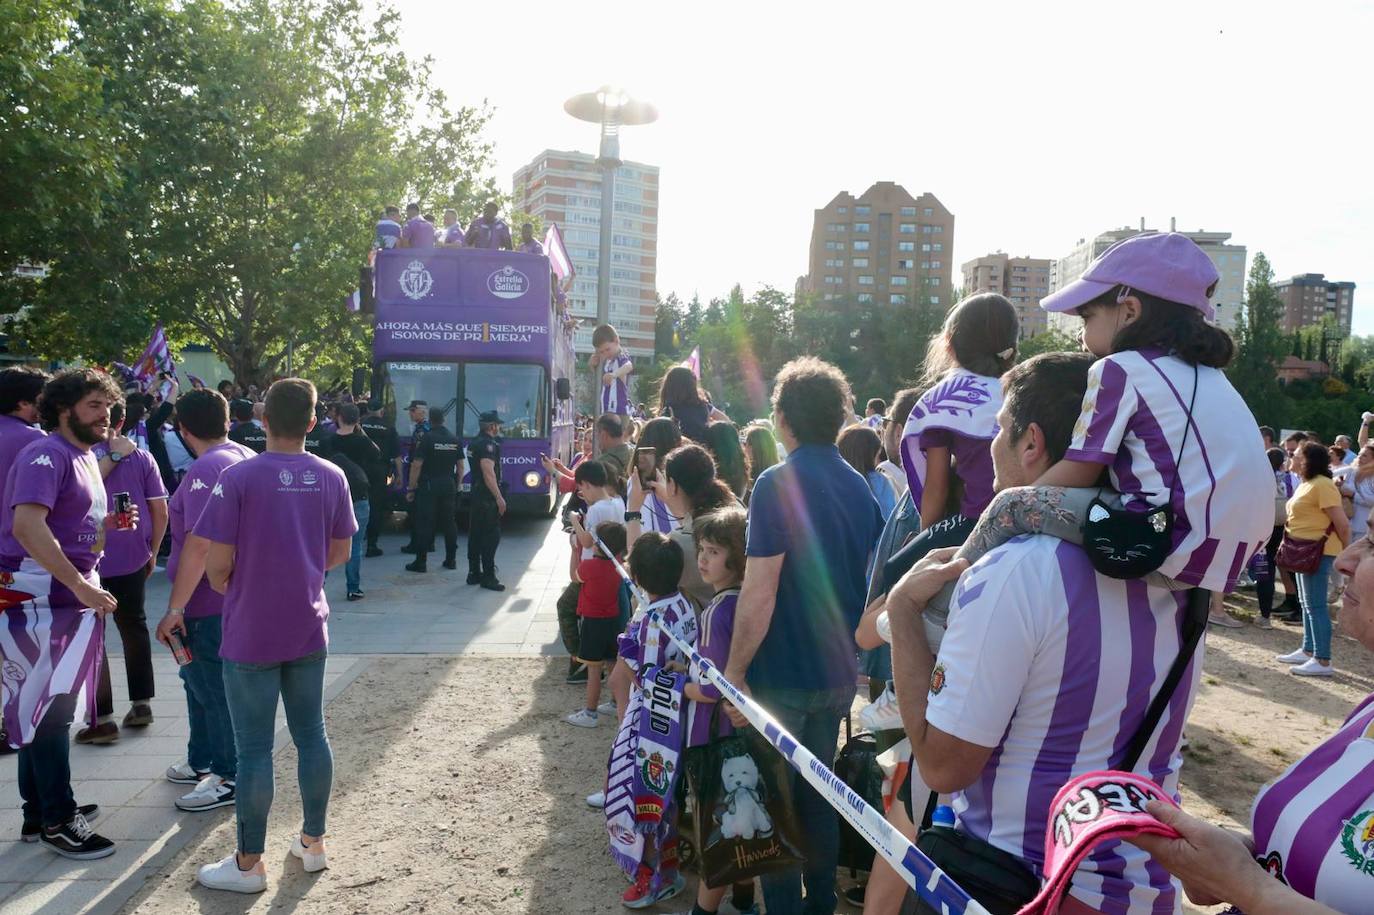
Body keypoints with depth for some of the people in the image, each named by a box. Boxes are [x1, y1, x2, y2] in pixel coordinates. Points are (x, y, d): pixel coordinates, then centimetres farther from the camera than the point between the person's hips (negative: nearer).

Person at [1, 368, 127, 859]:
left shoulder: (85, 458, 16)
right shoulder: (46, 455, -14)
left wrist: (110, 524, 3)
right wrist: (82, 585, -29)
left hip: (70, 599, 10)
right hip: (40, 600, -10)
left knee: (44, 710, 17)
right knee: (48, 711, -1)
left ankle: (40, 812, 28)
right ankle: (57, 822, 9)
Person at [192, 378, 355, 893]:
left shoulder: (238, 477, -15)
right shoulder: (331, 478, -1)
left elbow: (217, 563, -12)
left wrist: (229, 589, 9)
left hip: (252, 635, -4)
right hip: (309, 629, 4)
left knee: (254, 748, 5)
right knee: (311, 734, 15)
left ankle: (249, 864, 17)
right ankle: (313, 842, 27)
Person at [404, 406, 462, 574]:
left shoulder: (427, 438, -9)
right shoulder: (455, 440, 6)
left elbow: (416, 466, -11)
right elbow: (460, 467, 9)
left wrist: (411, 488, -5)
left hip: (428, 486, -5)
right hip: (449, 486, 5)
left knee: (424, 524, -1)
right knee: (449, 522, 11)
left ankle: (421, 562, 0)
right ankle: (451, 560, 16)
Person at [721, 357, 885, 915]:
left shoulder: (779, 484, -18)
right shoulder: (859, 487, 4)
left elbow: (759, 594, -21)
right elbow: (868, 583, 12)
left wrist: (735, 669, -11)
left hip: (784, 675, -7)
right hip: (839, 673, 7)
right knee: (819, 795, 21)